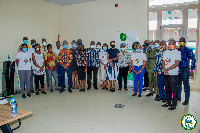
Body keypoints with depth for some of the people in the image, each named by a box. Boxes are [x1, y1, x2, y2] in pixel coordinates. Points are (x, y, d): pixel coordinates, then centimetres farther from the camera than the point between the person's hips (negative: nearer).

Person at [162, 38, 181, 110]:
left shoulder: (177, 52, -3)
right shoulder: (166, 52, 13)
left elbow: (176, 64, -12)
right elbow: (163, 62, 10)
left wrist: (167, 69, -13)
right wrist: (164, 70, -6)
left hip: (173, 74, -6)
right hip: (166, 74, 6)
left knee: (174, 89, -2)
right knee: (167, 89, 13)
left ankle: (174, 104, 7)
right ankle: (168, 102, 25)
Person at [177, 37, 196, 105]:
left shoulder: (188, 50, -4)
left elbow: (193, 60, -7)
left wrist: (192, 70, -13)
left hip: (185, 69, -5)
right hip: (178, 69, 5)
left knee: (186, 84, -1)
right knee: (178, 83, 11)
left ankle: (186, 99, 8)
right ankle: (178, 97, 25)